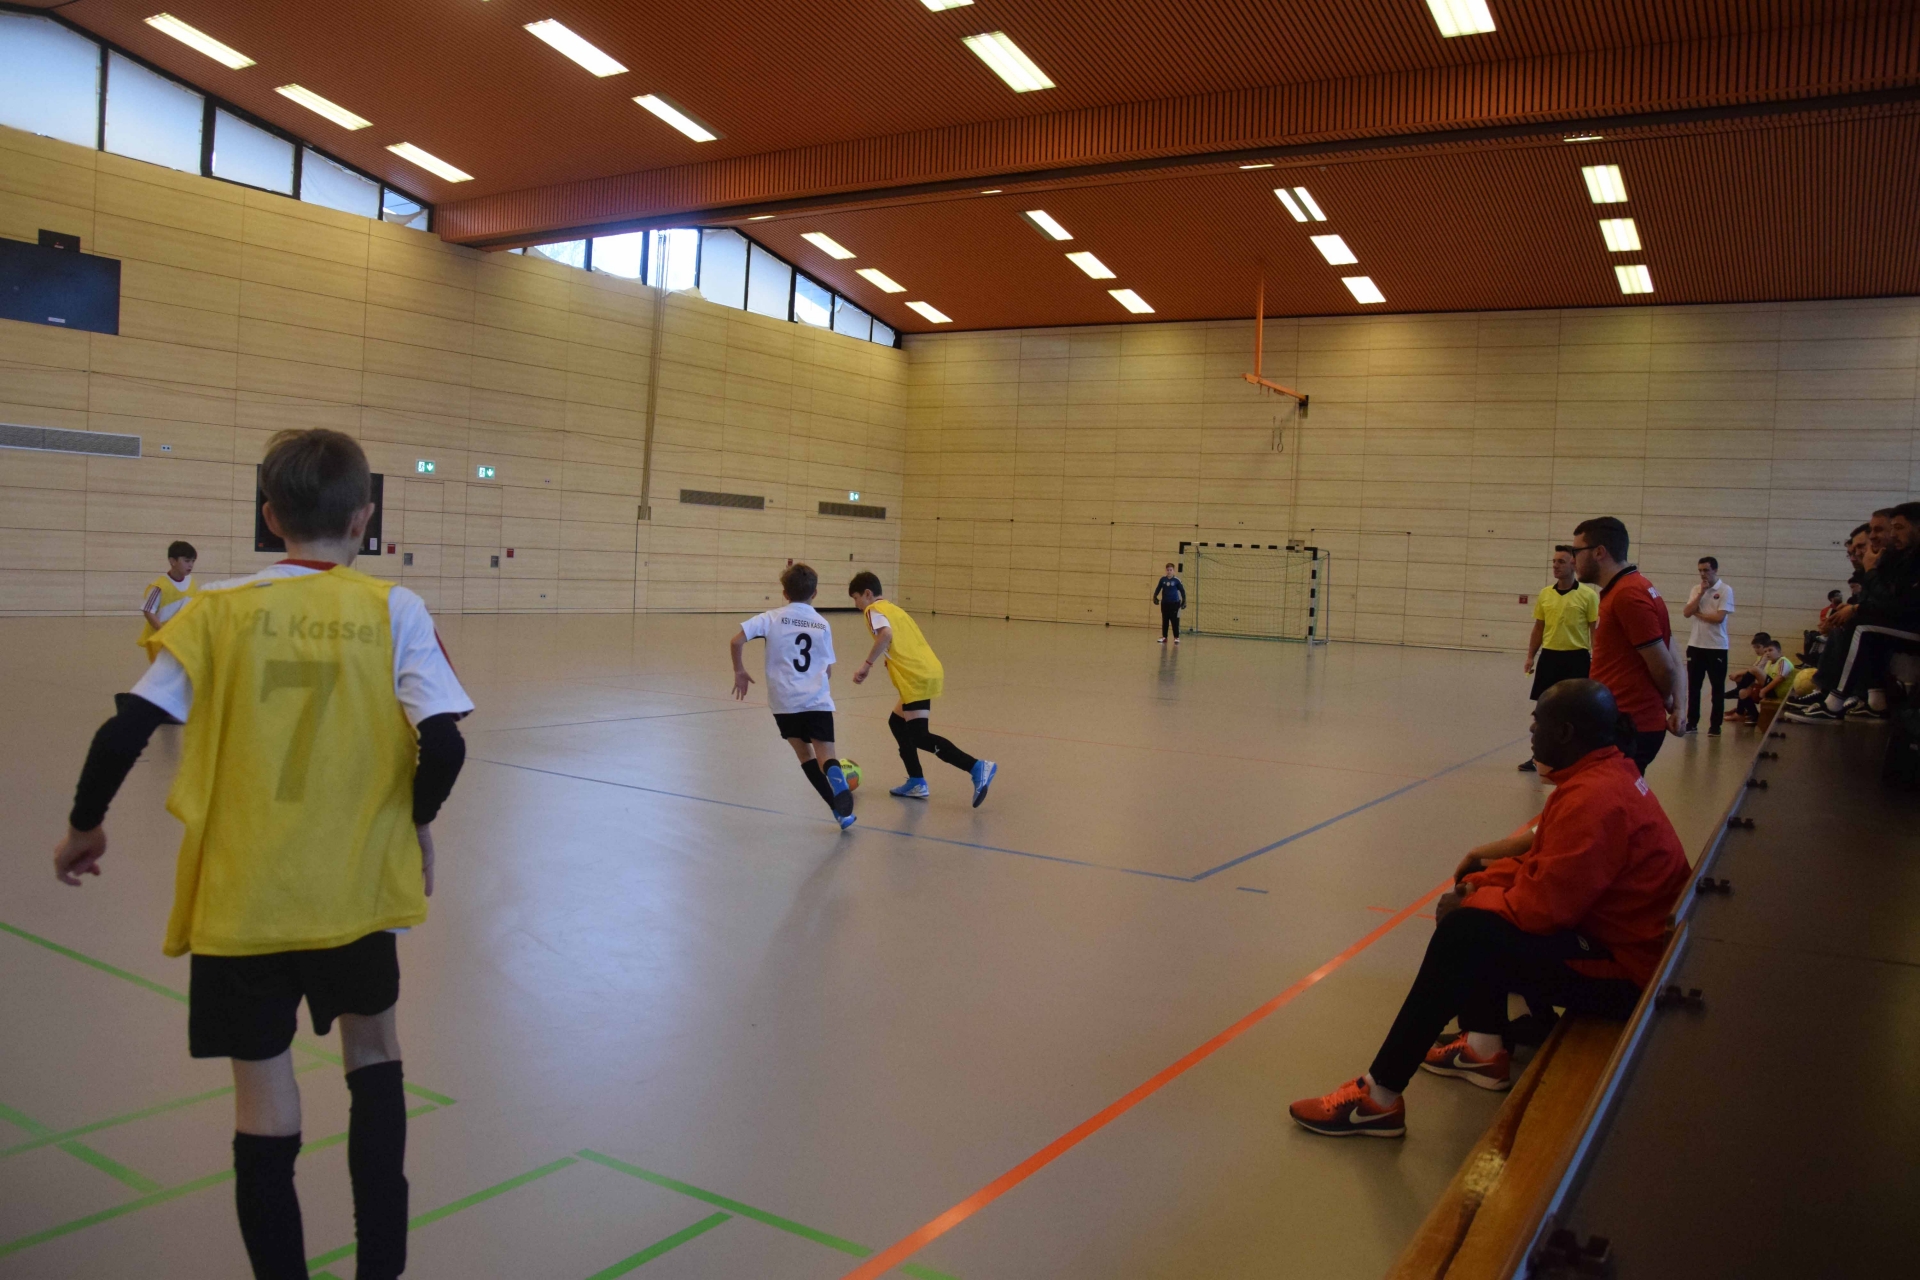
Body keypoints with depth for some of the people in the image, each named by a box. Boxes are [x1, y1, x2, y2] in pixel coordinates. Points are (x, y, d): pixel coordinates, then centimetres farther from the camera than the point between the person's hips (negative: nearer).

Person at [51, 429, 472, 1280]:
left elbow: (125, 732, -6)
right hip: (355, 889, 1)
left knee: (264, 1094, 10)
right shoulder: (394, 612, -6)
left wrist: (85, 825, 12)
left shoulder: (220, 611, -4)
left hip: (240, 900, 0)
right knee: (373, 1045, 23)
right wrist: (416, 820, 5)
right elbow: (444, 743, -14)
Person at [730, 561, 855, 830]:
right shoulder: (823, 625, 8)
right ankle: (837, 779, -41)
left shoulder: (772, 618, 2)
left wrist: (739, 671, 8)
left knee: (804, 752, 16)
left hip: (785, 700, 0)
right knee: (825, 756, -4)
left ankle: (839, 808, 9)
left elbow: (736, 641, -7)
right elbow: (828, 671, 12)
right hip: (818, 700, 0)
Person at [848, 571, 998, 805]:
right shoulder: (894, 609, 26)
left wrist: (867, 664, -14)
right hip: (929, 671, 9)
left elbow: (886, 635, -19)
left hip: (916, 677, -9)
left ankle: (977, 767, -21)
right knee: (897, 722, 22)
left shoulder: (874, 610, 0)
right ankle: (916, 782, 19)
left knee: (919, 736, -9)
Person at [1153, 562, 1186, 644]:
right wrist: (1155, 597, -3)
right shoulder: (1163, 579, 0)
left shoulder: (1176, 580, -7)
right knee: (1164, 621, 10)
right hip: (1164, 603, 3)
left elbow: (1182, 591, -2)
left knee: (1174, 621, -4)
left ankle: (1176, 637, 4)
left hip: (1174, 603, -3)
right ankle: (1164, 637, 17)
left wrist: (1184, 601, -7)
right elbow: (1158, 588, 9)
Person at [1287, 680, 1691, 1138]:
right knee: (1478, 888, 14)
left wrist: (1467, 903, -12)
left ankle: (1379, 1097, -18)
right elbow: (1548, 844, 14)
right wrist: (1482, 881, 3)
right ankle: (1487, 1049, 17)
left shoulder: (1593, 799, -28)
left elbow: (1541, 907, -29)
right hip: (1604, 925, 11)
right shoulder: (1605, 769, 5)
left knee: (1463, 934, -24)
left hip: (1621, 970, -11)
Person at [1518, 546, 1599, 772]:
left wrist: (1594, 660, -11)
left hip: (1576, 658, -4)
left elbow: (1595, 629, -5)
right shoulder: (1544, 594, 6)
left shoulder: (1588, 595, -6)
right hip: (1549, 655, 4)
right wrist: (1531, 657, 6)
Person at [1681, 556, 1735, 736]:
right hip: (1695, 645, 5)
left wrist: (1698, 613, -4)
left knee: (1717, 688, 3)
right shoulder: (1696, 590, 8)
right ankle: (1692, 722, 15)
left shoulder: (1725, 590, -7)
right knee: (1693, 686, 8)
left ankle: (1716, 725, 8)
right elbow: (1686, 613, -5)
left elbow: (1719, 617, -17)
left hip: (1717, 647, -5)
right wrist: (1701, 593, -9)